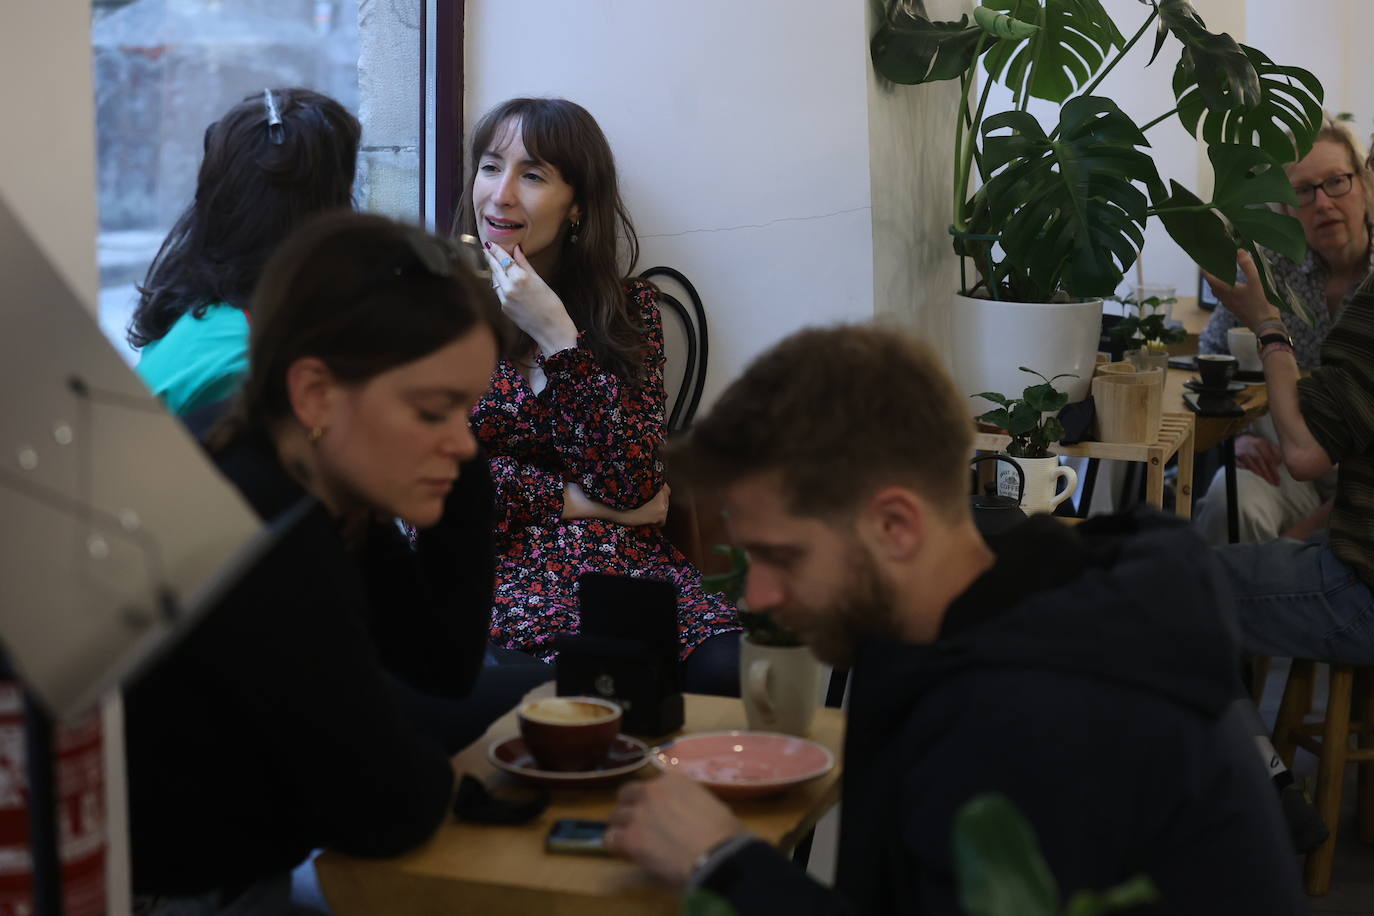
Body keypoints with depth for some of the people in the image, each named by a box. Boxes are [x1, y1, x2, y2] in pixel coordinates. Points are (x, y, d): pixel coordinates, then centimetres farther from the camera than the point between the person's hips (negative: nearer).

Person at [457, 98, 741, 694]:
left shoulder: (626, 308, 10)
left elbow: (630, 482, -5)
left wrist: (556, 336, -10)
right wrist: (583, 502, -4)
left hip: (625, 562, 3)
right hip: (490, 562, -2)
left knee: (728, 667, -30)